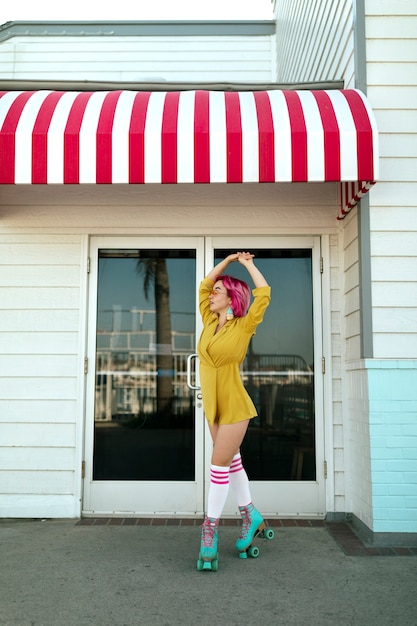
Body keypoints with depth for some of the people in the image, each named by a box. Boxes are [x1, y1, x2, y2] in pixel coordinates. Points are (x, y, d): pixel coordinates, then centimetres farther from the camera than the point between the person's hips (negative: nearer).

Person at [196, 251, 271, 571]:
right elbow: (203, 285, 14)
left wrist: (249, 265, -2)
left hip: (234, 406, -7)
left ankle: (210, 530, 6)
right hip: (213, 406, 7)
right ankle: (250, 516, 30)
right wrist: (228, 260, 12)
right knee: (232, 462, 15)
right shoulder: (210, 323, 7)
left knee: (220, 466, -4)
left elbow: (264, 293, -15)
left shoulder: (243, 327, -8)